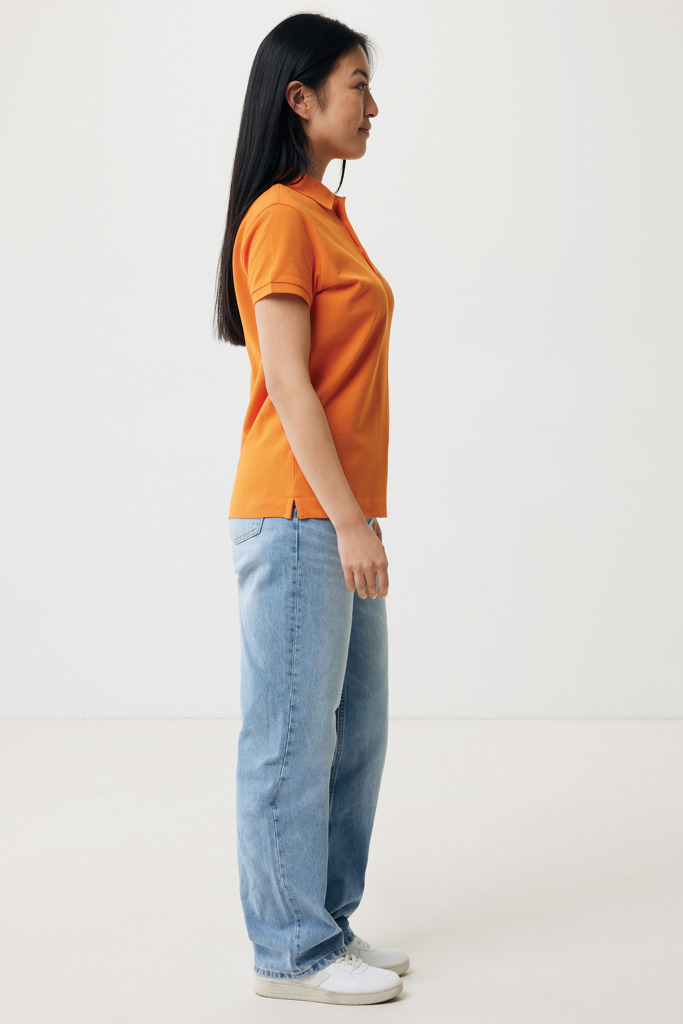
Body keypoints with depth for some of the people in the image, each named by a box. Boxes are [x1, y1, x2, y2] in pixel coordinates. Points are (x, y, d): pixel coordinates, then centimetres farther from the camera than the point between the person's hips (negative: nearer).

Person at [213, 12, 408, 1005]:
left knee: (355, 731, 15)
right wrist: (347, 519, -18)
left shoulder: (327, 215, 17)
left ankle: (326, 923, 27)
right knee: (294, 737, 0)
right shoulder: (281, 216, -11)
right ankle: (291, 953, 12)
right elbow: (288, 382, -16)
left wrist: (356, 515, 17)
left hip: (338, 515, 10)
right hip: (296, 516, -10)